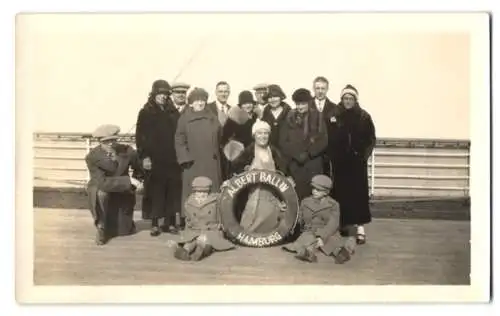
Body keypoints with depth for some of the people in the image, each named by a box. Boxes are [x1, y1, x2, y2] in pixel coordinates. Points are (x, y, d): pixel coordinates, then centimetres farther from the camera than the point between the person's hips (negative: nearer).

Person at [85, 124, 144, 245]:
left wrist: (135, 183, -2)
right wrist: (129, 180, -41)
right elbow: (103, 182, -36)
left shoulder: (127, 151, -17)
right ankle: (101, 227, -14)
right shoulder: (92, 157, -24)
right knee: (102, 193, -39)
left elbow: (139, 169, 5)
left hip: (122, 193, 2)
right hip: (100, 192, -2)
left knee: (125, 231, 3)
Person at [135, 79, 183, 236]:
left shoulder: (174, 113, 12)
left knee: (173, 191, 2)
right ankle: (155, 224, 5)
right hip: (155, 159, -3)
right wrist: (144, 156, -9)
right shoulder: (146, 113, 4)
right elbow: (140, 136, -1)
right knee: (156, 192, -2)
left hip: (172, 159, 3)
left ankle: (170, 222, 12)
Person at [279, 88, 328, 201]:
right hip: (295, 164, 0)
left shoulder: (317, 117, 4)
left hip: (314, 163, 0)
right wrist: (297, 155, -11)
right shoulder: (289, 118, 5)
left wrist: (308, 153, -13)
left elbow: (323, 140, -2)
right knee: (297, 195, -3)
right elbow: (283, 142, 1)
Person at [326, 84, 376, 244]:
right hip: (339, 162, 1)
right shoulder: (334, 116, 1)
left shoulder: (364, 116, 0)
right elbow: (328, 138, 0)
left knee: (359, 192, -2)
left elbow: (371, 139, 2)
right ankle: (343, 224, 18)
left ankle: (360, 228, 1)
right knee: (341, 193, 3)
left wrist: (365, 155, -7)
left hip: (357, 161, -1)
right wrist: (331, 156, -7)